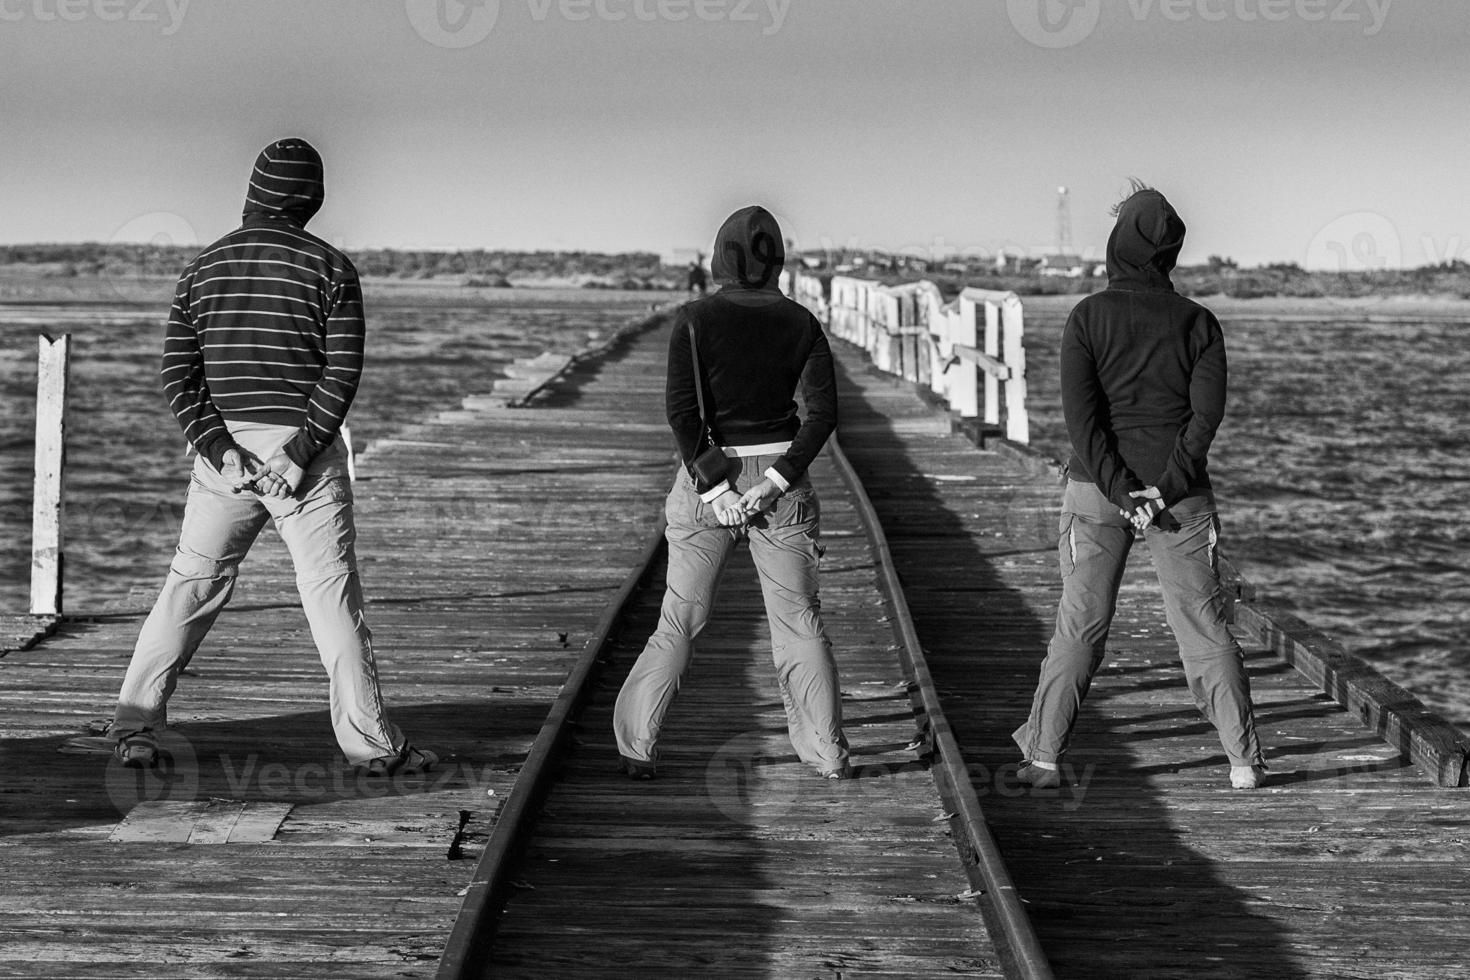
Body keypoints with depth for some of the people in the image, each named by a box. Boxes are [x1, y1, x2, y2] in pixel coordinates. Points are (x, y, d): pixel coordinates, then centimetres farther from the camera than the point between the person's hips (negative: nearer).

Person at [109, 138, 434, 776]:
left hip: (222, 444, 3)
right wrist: (300, 455, -13)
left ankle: (133, 729, 6)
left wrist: (221, 452, -6)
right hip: (303, 441, -3)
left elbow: (177, 375, 0)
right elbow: (343, 371, -11)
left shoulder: (203, 267, 7)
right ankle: (371, 743, 2)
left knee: (190, 586, 10)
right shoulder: (329, 267, -2)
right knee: (333, 596, 1)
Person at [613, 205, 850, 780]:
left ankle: (637, 748, 7)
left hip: (708, 474, -1)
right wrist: (775, 481, -14)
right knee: (799, 620, 11)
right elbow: (824, 409, -9)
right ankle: (827, 754, 11)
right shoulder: (800, 323, -1)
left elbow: (681, 410, -16)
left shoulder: (696, 318, -8)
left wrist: (713, 486, -16)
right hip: (781, 475, 1)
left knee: (680, 622, 8)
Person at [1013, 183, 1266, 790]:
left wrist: (1120, 490, -13)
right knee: (1204, 626, 6)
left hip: (1097, 488, -1)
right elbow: (1208, 410, -8)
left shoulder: (1088, 317, -2)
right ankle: (1244, 761, 6)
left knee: (1079, 626, 4)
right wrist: (1167, 487, -13)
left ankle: (1043, 756, 2)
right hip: (1181, 492, 1)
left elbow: (1080, 413, -11)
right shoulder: (1198, 323, 2)